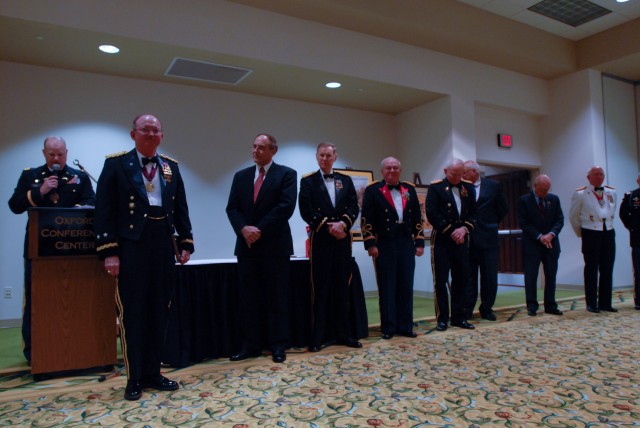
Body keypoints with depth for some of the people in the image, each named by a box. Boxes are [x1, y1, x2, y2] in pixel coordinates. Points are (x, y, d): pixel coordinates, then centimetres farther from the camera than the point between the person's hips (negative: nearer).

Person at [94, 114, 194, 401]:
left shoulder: (171, 167, 12)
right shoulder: (116, 163, 0)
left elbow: (181, 208, 12)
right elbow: (104, 210, -6)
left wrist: (185, 242, 3)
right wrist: (109, 251, -13)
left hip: (164, 245, 4)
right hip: (130, 245, -4)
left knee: (158, 312, 10)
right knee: (132, 313, 3)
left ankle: (153, 373, 23)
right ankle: (134, 379, 16)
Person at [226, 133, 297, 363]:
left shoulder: (286, 174, 1)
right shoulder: (241, 176, 13)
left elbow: (286, 206, -12)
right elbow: (232, 208, 6)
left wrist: (260, 230, -15)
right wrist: (243, 229, -13)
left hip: (275, 244, -4)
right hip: (247, 244, 4)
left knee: (277, 296, 3)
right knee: (248, 296, 6)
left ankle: (278, 345, 12)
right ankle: (251, 344, 15)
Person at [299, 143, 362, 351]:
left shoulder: (346, 180, 14)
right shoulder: (308, 181, 3)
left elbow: (354, 207, 6)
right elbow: (306, 211, -7)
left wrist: (342, 224, -12)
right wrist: (328, 227, -13)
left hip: (343, 239, 3)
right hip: (320, 240, -3)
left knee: (342, 287, 7)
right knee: (321, 289, -1)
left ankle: (343, 334, 16)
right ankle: (318, 337, 6)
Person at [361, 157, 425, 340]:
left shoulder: (409, 189, 12)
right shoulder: (373, 190, -1)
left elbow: (417, 218, 12)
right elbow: (366, 219, -5)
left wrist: (420, 242, 6)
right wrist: (370, 244, -11)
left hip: (407, 244, 4)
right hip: (384, 245, -4)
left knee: (406, 286, 7)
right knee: (387, 287, 3)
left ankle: (405, 326, 18)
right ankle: (388, 328, 12)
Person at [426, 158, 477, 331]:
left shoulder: (468, 187, 11)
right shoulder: (436, 187, -2)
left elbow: (473, 213, 8)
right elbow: (431, 214, -11)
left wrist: (464, 229, -10)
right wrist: (451, 231, -12)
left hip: (461, 239, 4)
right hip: (441, 240, -4)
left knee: (462, 279, 8)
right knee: (440, 280, 0)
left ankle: (459, 317, 19)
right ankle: (442, 319, 10)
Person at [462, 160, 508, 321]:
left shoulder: (493, 186, 2)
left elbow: (503, 210, 8)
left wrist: (491, 224, 9)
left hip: (487, 237, 0)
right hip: (467, 239, 0)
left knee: (489, 277, 5)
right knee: (468, 276, 6)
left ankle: (487, 309, 19)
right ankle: (467, 309, 16)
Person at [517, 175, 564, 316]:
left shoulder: (554, 199, 8)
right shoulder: (524, 200, -5)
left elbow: (560, 220, 6)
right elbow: (523, 223, -8)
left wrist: (551, 234, -11)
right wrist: (539, 236, -15)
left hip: (551, 243, 4)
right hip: (532, 244, -4)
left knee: (551, 276, 8)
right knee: (531, 277, -2)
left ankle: (550, 306, 17)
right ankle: (532, 306, 6)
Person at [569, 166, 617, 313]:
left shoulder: (611, 192, 10)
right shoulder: (580, 194, -3)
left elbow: (612, 212, 23)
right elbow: (573, 216, 3)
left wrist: (607, 225, 17)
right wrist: (580, 233, 7)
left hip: (608, 233, 5)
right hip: (591, 234, -4)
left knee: (607, 269, 7)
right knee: (591, 269, 0)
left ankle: (605, 303, 15)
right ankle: (592, 304, 5)